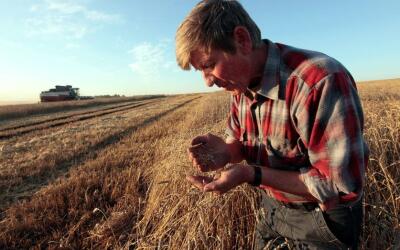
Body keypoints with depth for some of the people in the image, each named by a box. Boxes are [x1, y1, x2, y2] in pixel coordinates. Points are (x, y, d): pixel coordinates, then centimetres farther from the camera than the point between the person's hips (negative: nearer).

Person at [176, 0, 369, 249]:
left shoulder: (322, 81, -32)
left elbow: (342, 187, -28)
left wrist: (251, 174, -33)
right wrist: (225, 152, -19)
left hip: (321, 219, -6)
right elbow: (238, 139, 4)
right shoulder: (241, 85, -7)